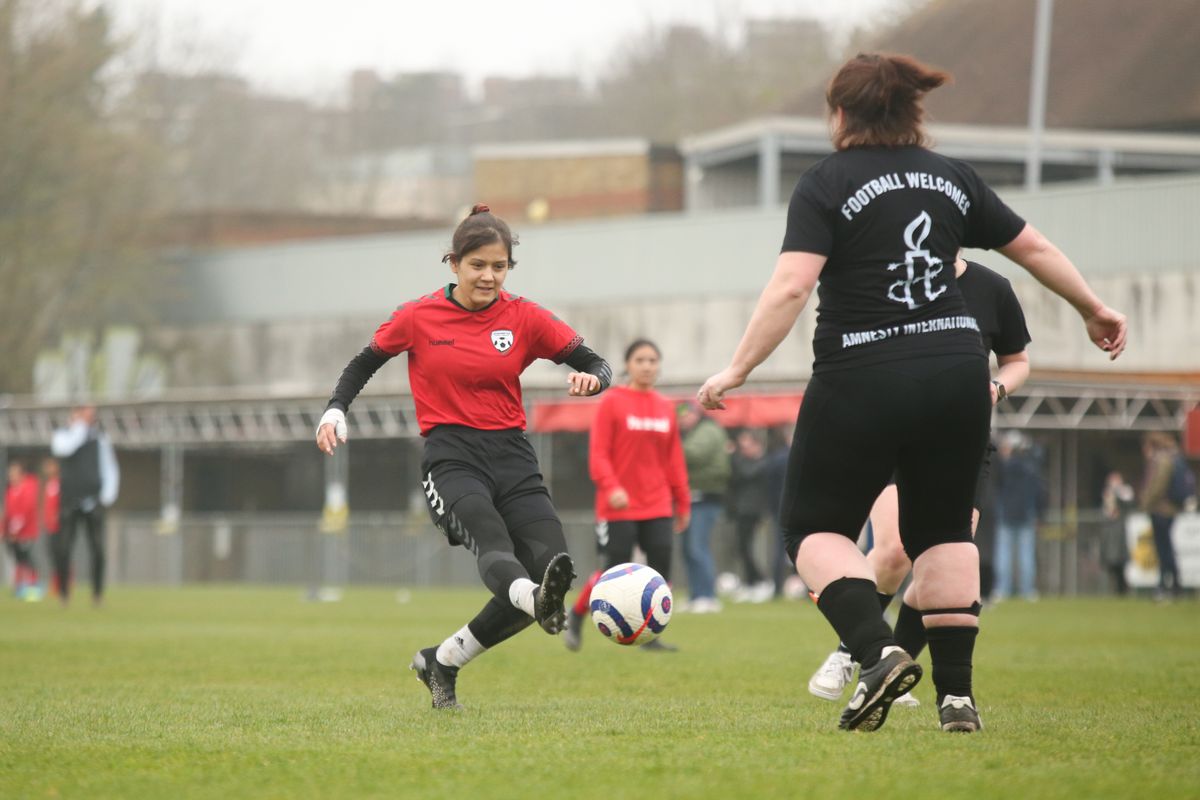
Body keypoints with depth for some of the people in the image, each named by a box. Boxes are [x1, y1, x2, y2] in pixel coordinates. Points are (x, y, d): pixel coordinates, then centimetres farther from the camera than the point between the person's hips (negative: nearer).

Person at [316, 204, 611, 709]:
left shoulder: (524, 318, 5)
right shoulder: (419, 318, 3)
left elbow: (597, 365, 6)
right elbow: (365, 363, 18)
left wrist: (591, 379, -18)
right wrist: (335, 412, 3)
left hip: (513, 458, 3)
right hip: (451, 457, -3)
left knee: (552, 565, -13)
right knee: (489, 537, -34)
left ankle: (442, 661, 3)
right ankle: (536, 598, -70)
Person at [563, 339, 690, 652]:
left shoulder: (666, 408, 10)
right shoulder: (613, 401, -4)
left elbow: (674, 459, 13)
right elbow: (598, 453, -8)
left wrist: (682, 502, 12)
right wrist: (611, 487, -22)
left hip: (658, 508, 4)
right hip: (619, 508, -4)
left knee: (661, 567, -7)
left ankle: (649, 635, 5)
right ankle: (576, 615, 21)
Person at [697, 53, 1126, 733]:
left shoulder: (827, 183, -4)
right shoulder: (953, 178, 10)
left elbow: (790, 287, -15)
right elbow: (1034, 248, 18)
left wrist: (737, 370, -12)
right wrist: (1095, 310, 32)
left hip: (862, 382, -4)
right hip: (956, 375, 4)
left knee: (816, 525, 9)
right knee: (944, 529, 17)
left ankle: (878, 651, -15)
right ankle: (957, 693, 9)